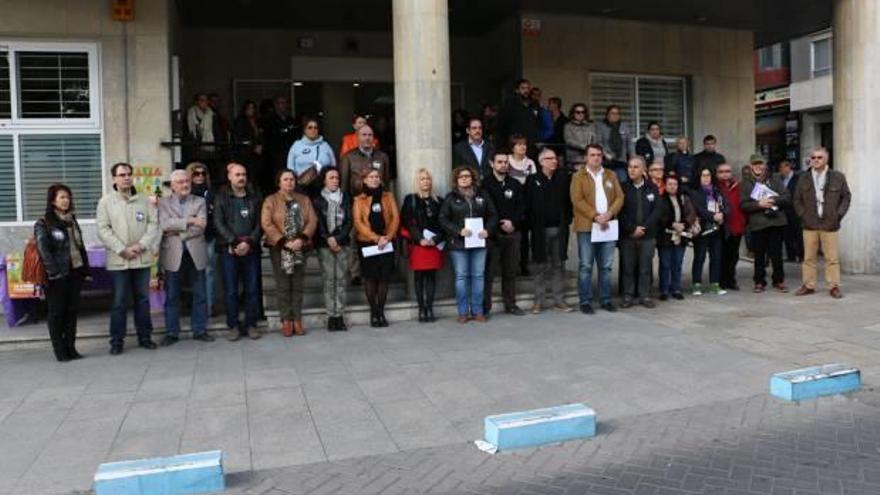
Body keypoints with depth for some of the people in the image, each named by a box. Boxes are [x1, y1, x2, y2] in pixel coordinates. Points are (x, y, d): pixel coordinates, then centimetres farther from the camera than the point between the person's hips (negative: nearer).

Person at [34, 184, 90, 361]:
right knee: (57, 313, 2)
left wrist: (85, 269, 10)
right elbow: (43, 250, -13)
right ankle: (60, 351, 8)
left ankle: (71, 348, 16)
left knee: (72, 311, 8)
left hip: (75, 273, 6)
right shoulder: (43, 224, -4)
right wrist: (53, 272, -19)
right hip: (58, 276, -5)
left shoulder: (72, 221, 14)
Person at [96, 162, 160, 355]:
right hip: (118, 260, -2)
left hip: (142, 258, 3)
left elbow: (153, 223, 3)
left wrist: (141, 245, -11)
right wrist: (122, 250, -13)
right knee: (119, 302, 1)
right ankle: (117, 341, 11)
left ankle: (144, 336, 20)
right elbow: (103, 230, -5)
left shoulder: (143, 200, 8)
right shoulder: (106, 201, 1)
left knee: (143, 299, 10)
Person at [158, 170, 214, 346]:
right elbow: (164, 224, -12)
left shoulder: (199, 201, 8)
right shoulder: (163, 203, 6)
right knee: (172, 296, 4)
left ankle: (199, 330, 17)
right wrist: (189, 220, -17)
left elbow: (200, 227, -6)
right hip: (173, 254, -1)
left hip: (195, 253, 1)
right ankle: (172, 332, 13)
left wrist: (176, 231, -11)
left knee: (200, 295, 6)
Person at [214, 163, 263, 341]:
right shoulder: (221, 197, 5)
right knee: (231, 290, 2)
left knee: (252, 288, 3)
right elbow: (218, 223, -3)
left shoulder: (255, 197, 9)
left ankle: (251, 324, 12)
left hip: (251, 249, 1)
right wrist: (233, 243, -14)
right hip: (228, 249, -1)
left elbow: (259, 223, 3)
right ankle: (233, 326, 10)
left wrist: (249, 242, -11)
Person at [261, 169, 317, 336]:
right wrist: (283, 242, -16)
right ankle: (286, 320, 6)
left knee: (298, 285, 5)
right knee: (283, 285, 0)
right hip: (279, 248, -3)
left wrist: (302, 239, -13)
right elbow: (266, 224, -9)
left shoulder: (304, 200, 11)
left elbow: (312, 221, 2)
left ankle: (297, 320, 11)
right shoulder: (270, 201, 1)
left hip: (300, 248, 3)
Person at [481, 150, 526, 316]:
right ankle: (485, 307, 1)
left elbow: (521, 208, 8)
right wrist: (500, 226, -9)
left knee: (510, 272, 9)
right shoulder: (485, 184, 0)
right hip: (492, 234, -4)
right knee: (489, 272, -5)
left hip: (513, 233, 4)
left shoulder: (515, 185, 13)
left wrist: (513, 222, -8)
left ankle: (510, 304, 18)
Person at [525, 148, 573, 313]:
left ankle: (558, 299, 15)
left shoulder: (563, 177, 6)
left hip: (559, 228, 2)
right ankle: (539, 301, 10)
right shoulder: (532, 180, -1)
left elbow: (568, 201, 6)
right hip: (540, 230, -2)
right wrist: (530, 226, -8)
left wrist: (567, 220, -2)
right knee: (540, 266, 3)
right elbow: (527, 205, -3)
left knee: (558, 265, 7)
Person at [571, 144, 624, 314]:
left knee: (606, 266, 8)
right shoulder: (578, 176, 2)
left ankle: (605, 300, 17)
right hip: (586, 227, -4)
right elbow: (578, 200, -8)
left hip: (608, 226, 4)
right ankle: (585, 301, 5)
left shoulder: (611, 175, 14)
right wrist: (595, 216, -17)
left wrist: (609, 214, -11)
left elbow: (619, 197, 7)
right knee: (586, 266, -2)